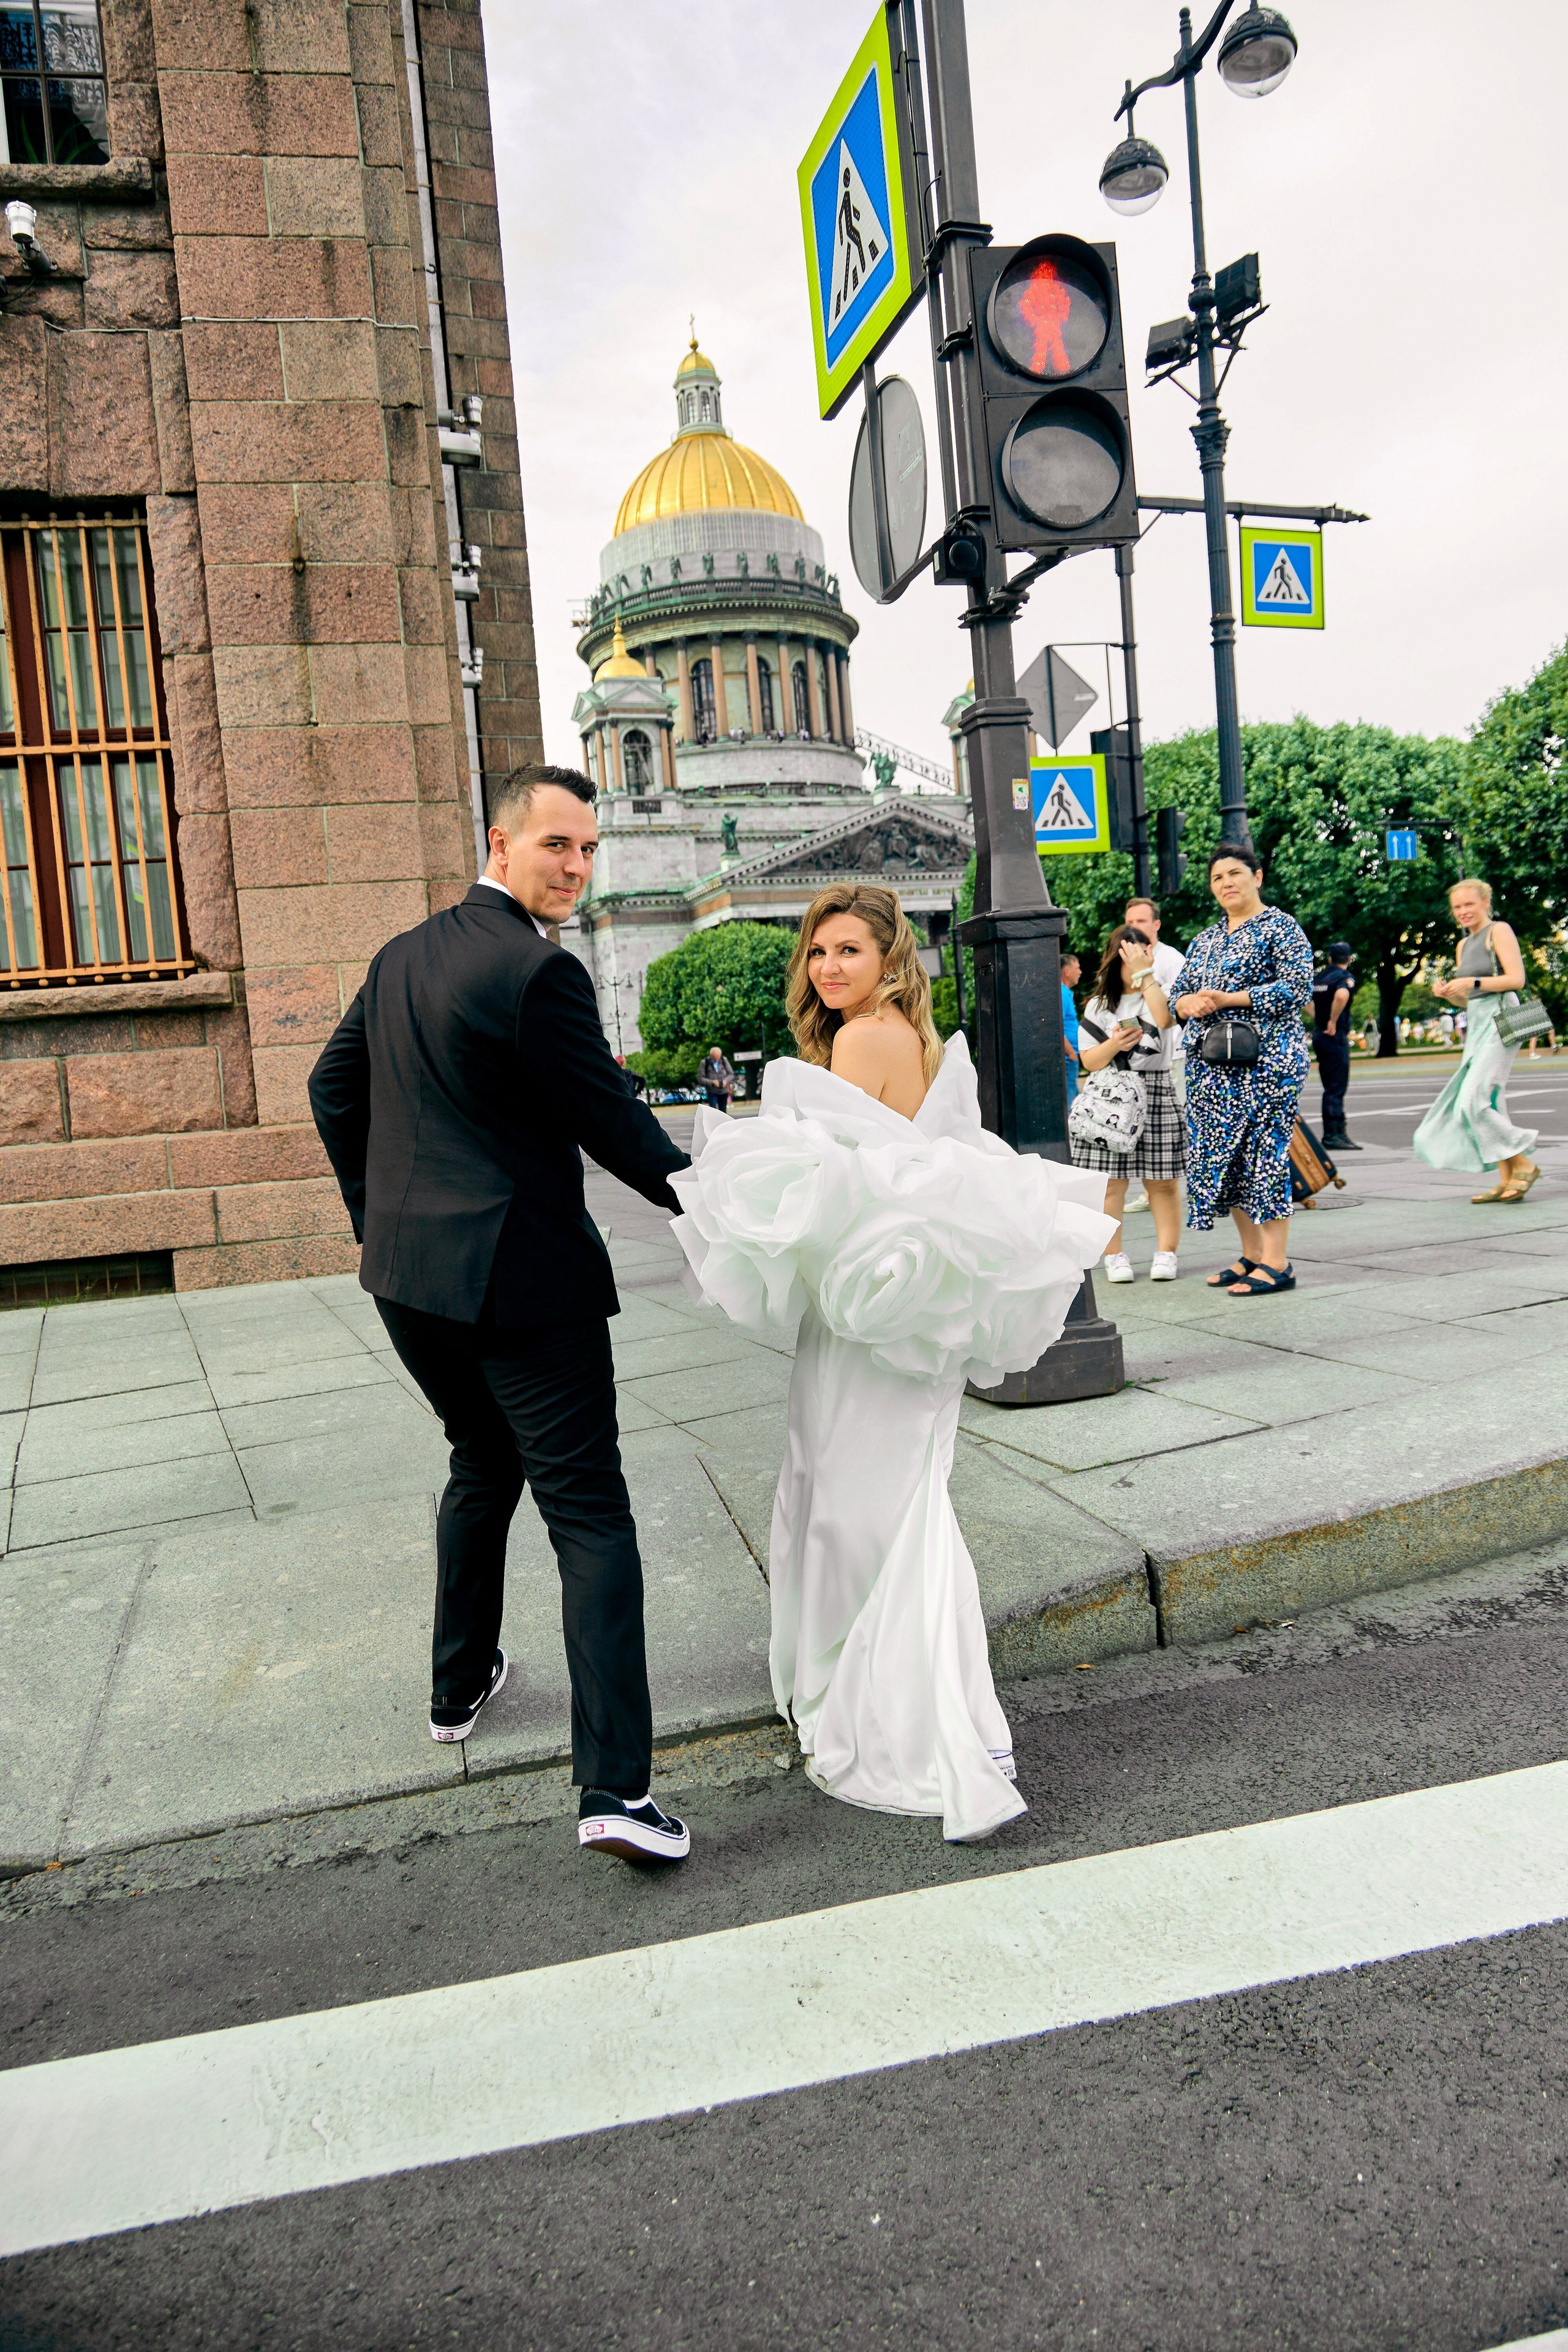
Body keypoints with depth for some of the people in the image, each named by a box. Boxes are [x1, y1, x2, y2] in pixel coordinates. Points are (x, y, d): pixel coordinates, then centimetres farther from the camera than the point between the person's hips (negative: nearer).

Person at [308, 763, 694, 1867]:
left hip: (407, 1275, 8)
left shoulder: (403, 957, 10)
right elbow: (614, 1123, -11)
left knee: (483, 1464, 28)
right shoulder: (540, 971, -15)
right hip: (520, 1279, -8)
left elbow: (333, 1087, 19)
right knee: (590, 1517, -3)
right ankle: (617, 1786, -3)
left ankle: (461, 1684, 42)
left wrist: (378, 1211, 26)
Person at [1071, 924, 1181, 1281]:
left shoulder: (1159, 994, 7)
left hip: (1157, 1095, -1)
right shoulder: (1099, 1006, 10)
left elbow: (1165, 1018, -18)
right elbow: (1089, 1062, 5)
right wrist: (1114, 1045, -15)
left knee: (1162, 1181, 0)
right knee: (1110, 1182, -3)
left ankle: (1166, 1253, 9)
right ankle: (1114, 1256, 6)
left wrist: (1145, 973, -15)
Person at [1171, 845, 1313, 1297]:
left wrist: (1229, 999, -18)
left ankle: (1276, 1263, -4)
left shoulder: (1282, 928, -1)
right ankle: (1251, 1255, 16)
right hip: (1211, 1064, 7)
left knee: (1265, 1152, -9)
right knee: (1222, 1153, 7)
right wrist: (1191, 1003, -6)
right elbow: (1179, 992, 19)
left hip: (1265, 1060, -7)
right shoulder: (1205, 939, 20)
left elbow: (1297, 987, -12)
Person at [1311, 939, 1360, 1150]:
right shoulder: (1345, 977, -10)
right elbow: (1341, 995, -31)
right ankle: (1333, 1135, -7)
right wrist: (1333, 1022, -22)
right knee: (1336, 1089, -6)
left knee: (1331, 1087, 13)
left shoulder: (1319, 977, 13)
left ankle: (1338, 1131, 18)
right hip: (1335, 1037, -8)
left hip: (1319, 1036, 8)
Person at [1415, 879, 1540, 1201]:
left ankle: (1523, 1164, -6)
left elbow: (1517, 979, -13)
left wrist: (1473, 982, -18)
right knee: (1490, 1103, 4)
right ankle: (1506, 1180, 6)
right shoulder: (1464, 945, 20)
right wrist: (1447, 992, 2)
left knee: (1474, 1100, -17)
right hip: (1476, 1025, 9)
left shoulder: (1499, 931, -3)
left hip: (1499, 1021, -9)